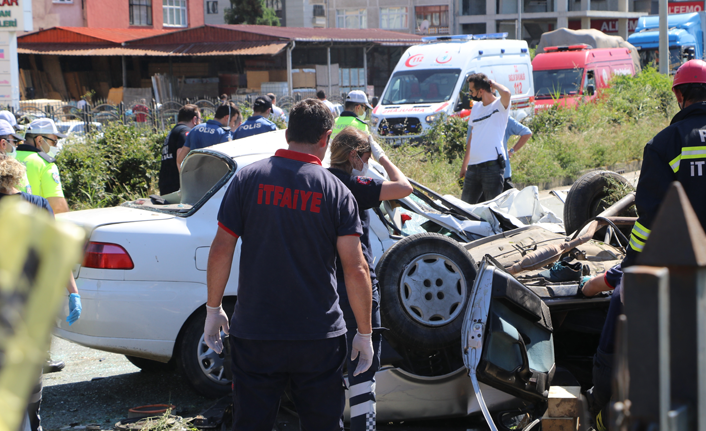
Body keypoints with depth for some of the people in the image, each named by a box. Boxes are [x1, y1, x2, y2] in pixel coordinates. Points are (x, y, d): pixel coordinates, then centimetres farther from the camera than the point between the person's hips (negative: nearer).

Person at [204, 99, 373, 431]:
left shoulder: (248, 179, -1)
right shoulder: (335, 191, -4)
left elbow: (221, 250, -3)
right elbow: (355, 269, -7)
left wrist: (213, 309, 8)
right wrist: (365, 333, 2)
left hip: (254, 333, 1)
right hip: (319, 338, -1)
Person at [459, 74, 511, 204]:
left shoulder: (500, 105, -4)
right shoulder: (476, 107, 17)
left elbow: (506, 93, -30)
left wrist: (493, 84, -9)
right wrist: (464, 165, 22)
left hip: (492, 165, -7)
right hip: (473, 167, 7)